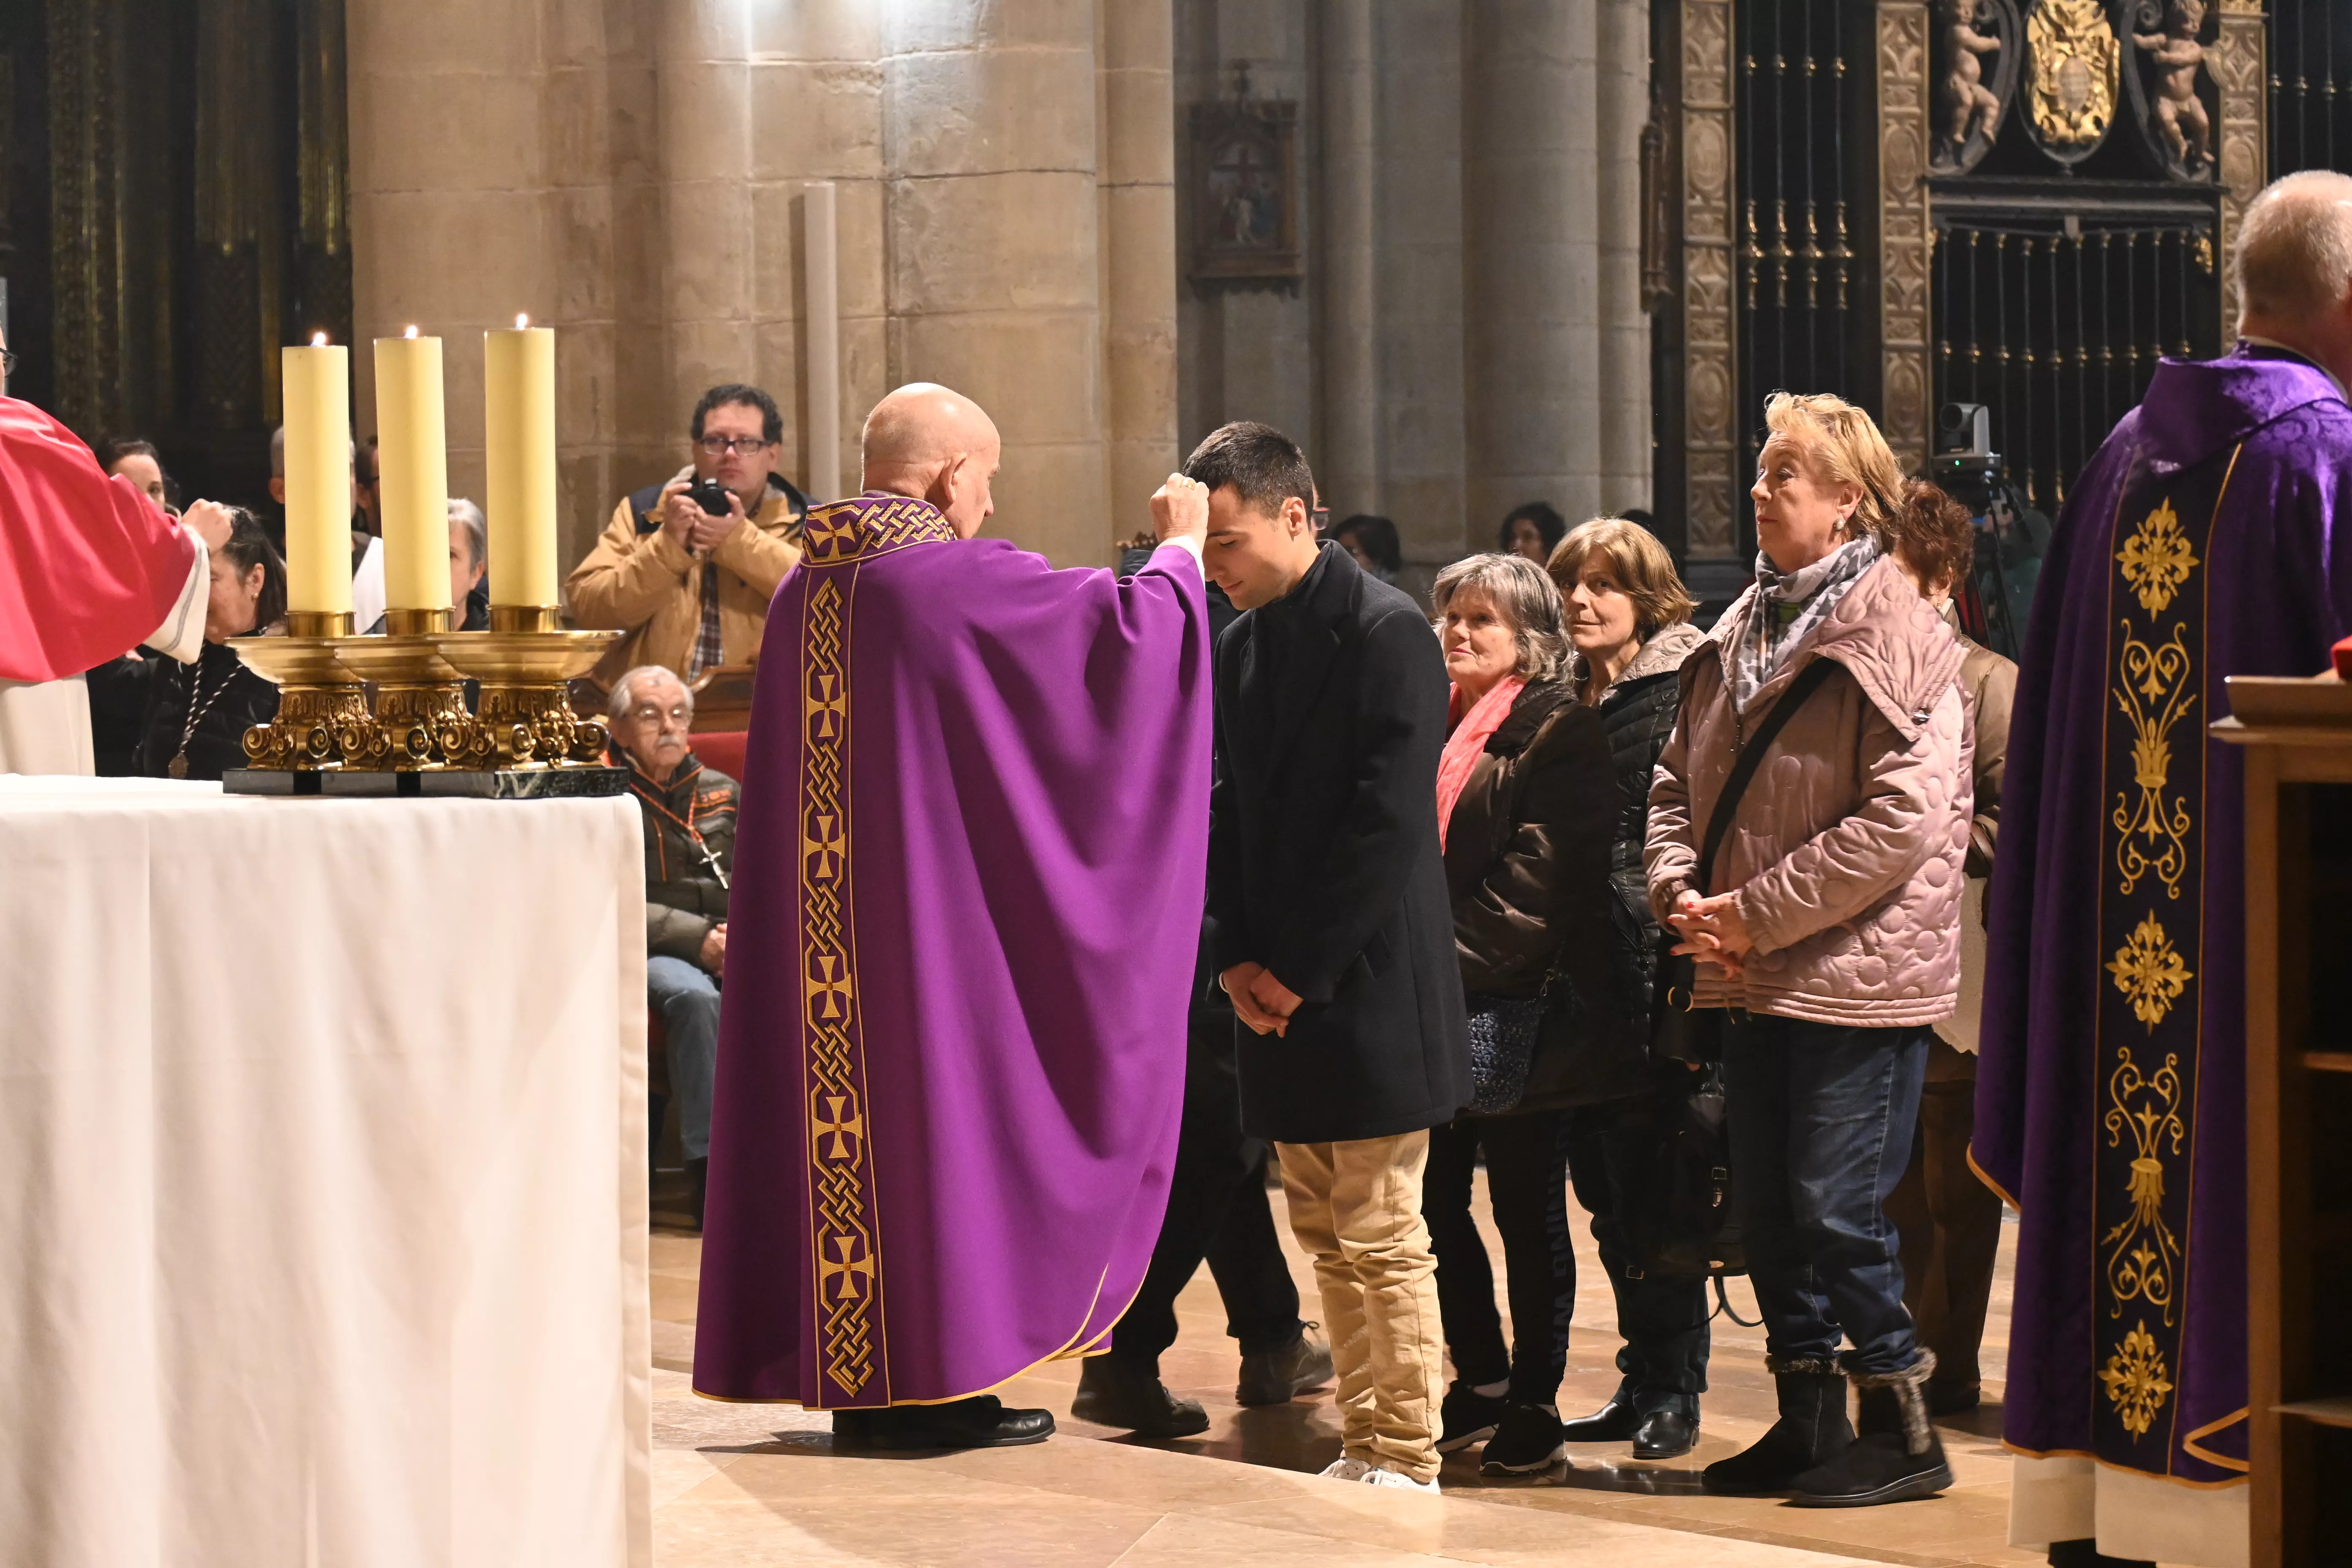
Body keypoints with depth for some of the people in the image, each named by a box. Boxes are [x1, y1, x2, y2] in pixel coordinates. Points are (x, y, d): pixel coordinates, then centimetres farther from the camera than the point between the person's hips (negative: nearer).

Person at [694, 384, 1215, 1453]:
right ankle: (932, 1380, 3)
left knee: (841, 1119, 9)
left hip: (818, 916, 7)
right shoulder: (957, 581, -14)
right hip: (936, 913, -7)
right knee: (938, 1117, 0)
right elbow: (1128, 627, -11)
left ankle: (847, 1374, 13)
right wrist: (1179, 546, 9)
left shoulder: (806, 589, 9)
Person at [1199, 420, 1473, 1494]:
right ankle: (1364, 1447, 18)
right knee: (1326, 1233, 11)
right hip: (1279, 991, 8)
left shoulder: (1387, 634, -11)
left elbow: (1388, 823, -16)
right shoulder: (1234, 648, 12)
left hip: (1369, 987, -7)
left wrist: (1300, 970, -14)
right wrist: (1234, 959, 0)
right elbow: (1224, 813, 14)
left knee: (1380, 1235, -5)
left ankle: (1406, 1464, 2)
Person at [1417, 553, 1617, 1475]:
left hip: (1515, 1009, -6)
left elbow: (1540, 877, -14)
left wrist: (1457, 952, -19)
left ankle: (1535, 1402, 10)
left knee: (1529, 1214, 2)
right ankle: (1481, 1380, 23)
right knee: (1435, 1200, 9)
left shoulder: (1558, 733, -5)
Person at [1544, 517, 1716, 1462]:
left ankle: (1673, 1391, 5)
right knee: (1605, 1193, 10)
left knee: (1647, 1188, -4)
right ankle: (1642, 1384, 18)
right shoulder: (1570, 695, 15)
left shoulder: (1680, 690, -7)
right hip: (1581, 982, 7)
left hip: (1644, 971, -7)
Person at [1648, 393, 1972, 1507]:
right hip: (1753, 976, 8)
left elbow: (1904, 819, -20)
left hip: (1857, 973, -8)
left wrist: (1759, 912, -17)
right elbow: (1679, 781, 17)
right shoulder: (1741, 633, 12)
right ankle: (1807, 1423, 23)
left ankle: (1903, 1433, 4)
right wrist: (1682, 891, -3)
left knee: (1837, 1207, -8)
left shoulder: (1891, 635, -12)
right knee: (1767, 1207, 12)